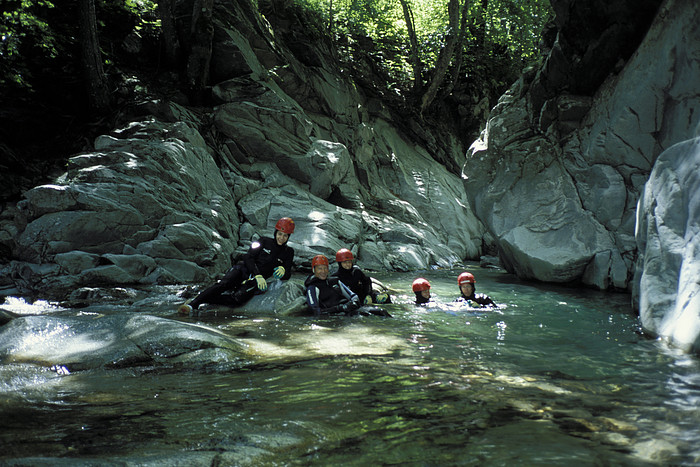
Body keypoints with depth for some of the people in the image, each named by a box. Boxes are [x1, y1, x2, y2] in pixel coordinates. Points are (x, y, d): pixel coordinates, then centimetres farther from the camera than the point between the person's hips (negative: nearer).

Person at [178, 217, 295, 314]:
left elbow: (287, 275, 8)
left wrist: (283, 270, -17)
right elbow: (248, 258, -2)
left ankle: (203, 298, -21)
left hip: (255, 281, 0)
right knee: (223, 284, -31)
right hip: (243, 270, 0)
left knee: (238, 299, -30)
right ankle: (191, 305, -34)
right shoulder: (264, 242, 8)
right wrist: (258, 275, -17)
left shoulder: (288, 252, 10)